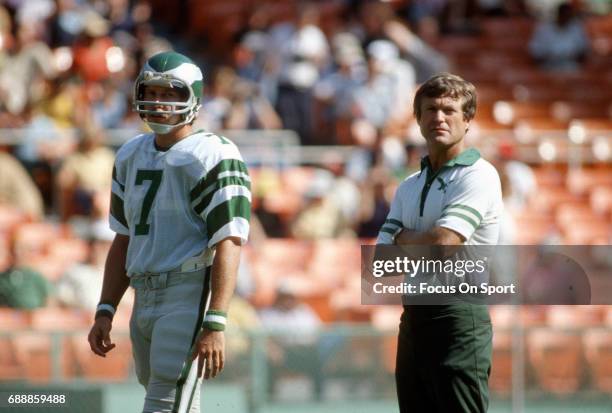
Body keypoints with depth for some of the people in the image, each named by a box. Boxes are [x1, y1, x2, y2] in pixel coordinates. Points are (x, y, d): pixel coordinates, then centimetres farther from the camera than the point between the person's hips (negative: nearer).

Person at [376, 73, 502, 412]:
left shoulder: (478, 176, -6)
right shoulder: (409, 187, 17)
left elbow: (441, 242, -18)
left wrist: (404, 238, 3)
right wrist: (422, 247, -8)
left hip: (458, 318, -8)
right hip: (414, 317, 8)